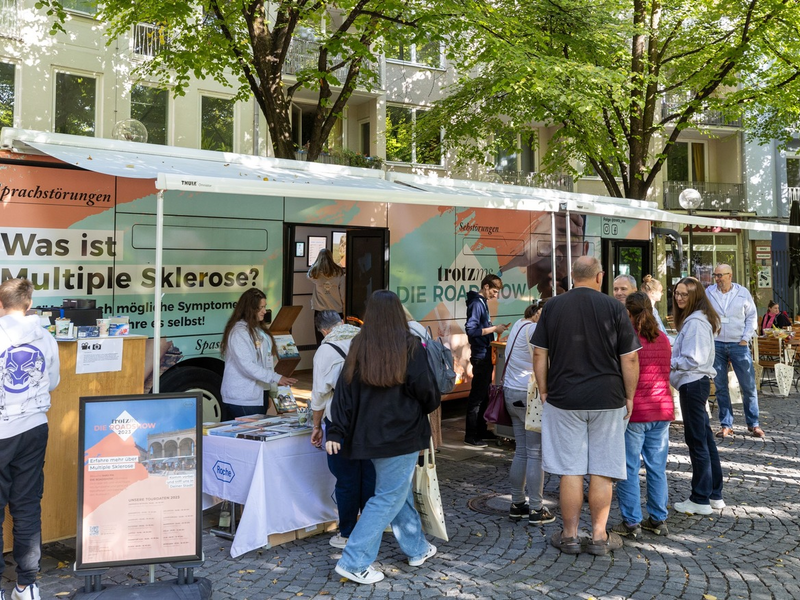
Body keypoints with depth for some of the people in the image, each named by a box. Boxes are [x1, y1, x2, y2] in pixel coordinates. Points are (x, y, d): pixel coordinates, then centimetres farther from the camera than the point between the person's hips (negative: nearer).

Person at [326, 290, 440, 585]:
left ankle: (417, 548, 33)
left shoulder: (358, 347, 1)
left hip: (370, 434, 6)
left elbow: (343, 390, 0)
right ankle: (354, 562, 0)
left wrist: (337, 432, 1)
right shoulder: (410, 346, -11)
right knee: (389, 497, 2)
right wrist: (430, 405, 12)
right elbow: (426, 390, -11)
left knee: (401, 492, 20)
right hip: (402, 433, -6)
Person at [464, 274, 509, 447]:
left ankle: (481, 430, 26)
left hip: (485, 356, 10)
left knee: (484, 394, 16)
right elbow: (471, 330, -24)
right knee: (477, 396, -4)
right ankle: (470, 436, 2)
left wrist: (495, 328, 6)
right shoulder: (476, 303, -15)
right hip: (480, 356, -10)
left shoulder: (483, 302, 13)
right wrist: (494, 328, -20)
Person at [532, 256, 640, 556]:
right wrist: (629, 397, 8)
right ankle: (599, 536, 17)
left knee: (570, 470, 6)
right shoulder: (614, 308, -3)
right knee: (602, 470, 8)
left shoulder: (553, 306, 1)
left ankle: (569, 535, 15)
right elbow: (630, 359, -3)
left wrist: (544, 392, 9)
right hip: (607, 401, -1)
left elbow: (539, 354, 1)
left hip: (564, 400, 1)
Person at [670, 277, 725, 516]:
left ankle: (701, 500, 5)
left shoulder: (695, 322, -18)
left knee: (697, 440, -3)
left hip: (693, 383, -11)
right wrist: (670, 360, 4)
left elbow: (693, 359, -21)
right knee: (704, 437, 14)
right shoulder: (691, 319, 14)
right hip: (695, 382, 11)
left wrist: (669, 364, -10)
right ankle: (714, 494, 23)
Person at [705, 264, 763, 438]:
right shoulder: (708, 293, 1)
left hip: (738, 345, -1)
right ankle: (726, 425, 14)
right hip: (716, 345, 1)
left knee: (748, 386, 0)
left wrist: (746, 339, -3)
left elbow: (752, 316, 5)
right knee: (720, 387, 5)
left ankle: (753, 424, 14)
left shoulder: (743, 292, 0)